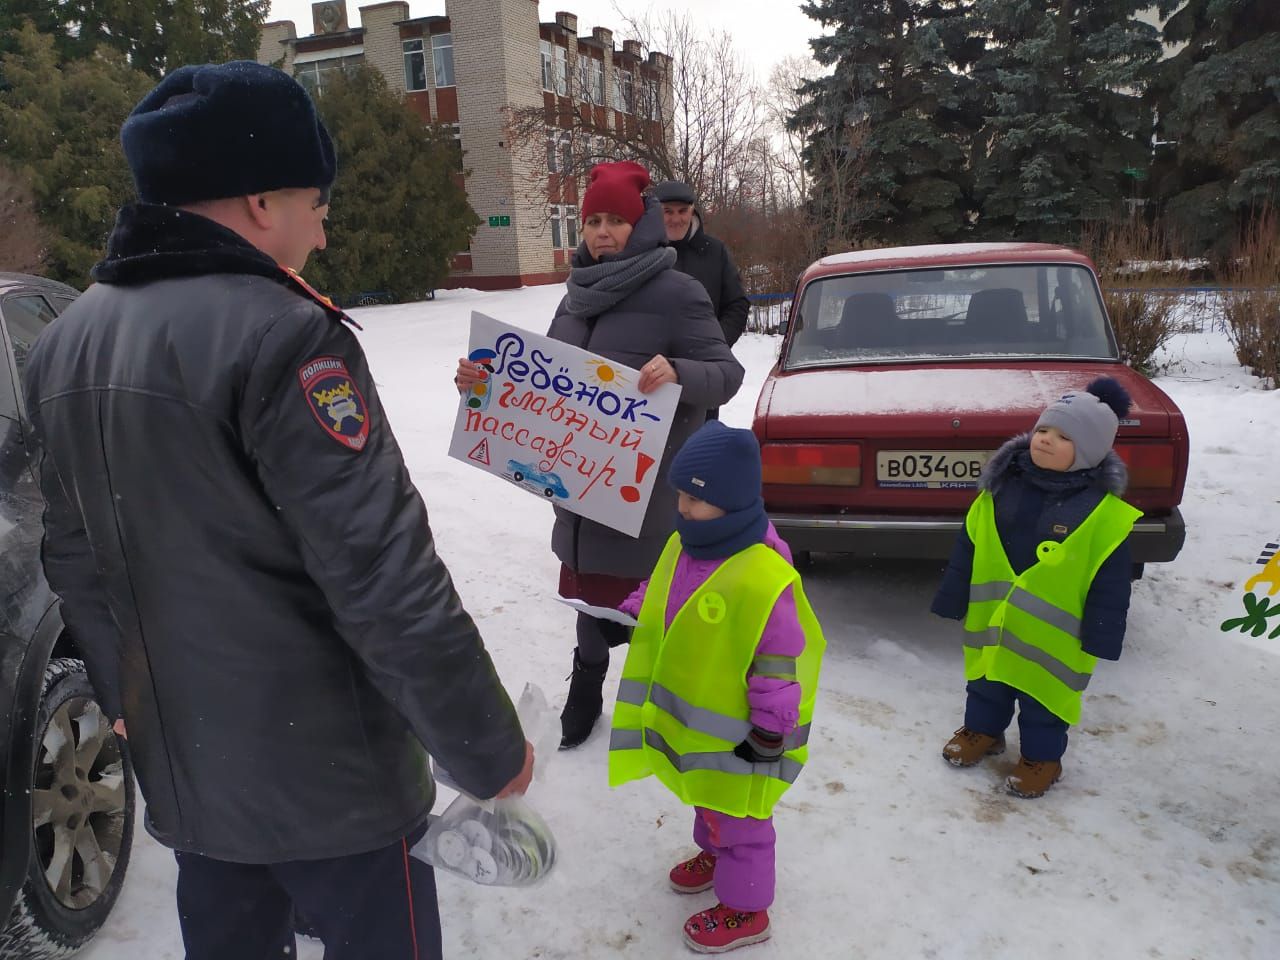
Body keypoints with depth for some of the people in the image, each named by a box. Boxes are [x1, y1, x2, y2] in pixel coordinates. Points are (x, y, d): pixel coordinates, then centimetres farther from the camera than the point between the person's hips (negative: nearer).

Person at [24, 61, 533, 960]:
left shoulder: (65, 343, 4)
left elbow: (77, 565, 12)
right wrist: (491, 750, -14)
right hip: (327, 778, -7)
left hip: (179, 770, 8)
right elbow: (385, 582, -25)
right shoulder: (278, 337, -23)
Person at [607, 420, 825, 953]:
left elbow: (782, 663, -26)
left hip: (735, 730, -8)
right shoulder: (683, 545, -6)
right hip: (691, 715, 8)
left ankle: (744, 910, 33)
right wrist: (625, 619, -1)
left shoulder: (763, 577, -33)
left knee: (738, 816, 12)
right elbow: (657, 598, 14)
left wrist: (770, 729, -20)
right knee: (707, 797, 31)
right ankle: (715, 854, 57)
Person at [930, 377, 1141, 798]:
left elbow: (1111, 581, -10)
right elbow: (967, 546, 2)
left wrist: (1100, 636, -10)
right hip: (991, 619, 4)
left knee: (1042, 697, 13)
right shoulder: (1002, 486, -5)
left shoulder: (1103, 510, -15)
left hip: (1052, 633, -4)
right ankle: (982, 730, 45)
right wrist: (953, 598, 4)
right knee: (987, 684, 22)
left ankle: (1041, 756, 34)